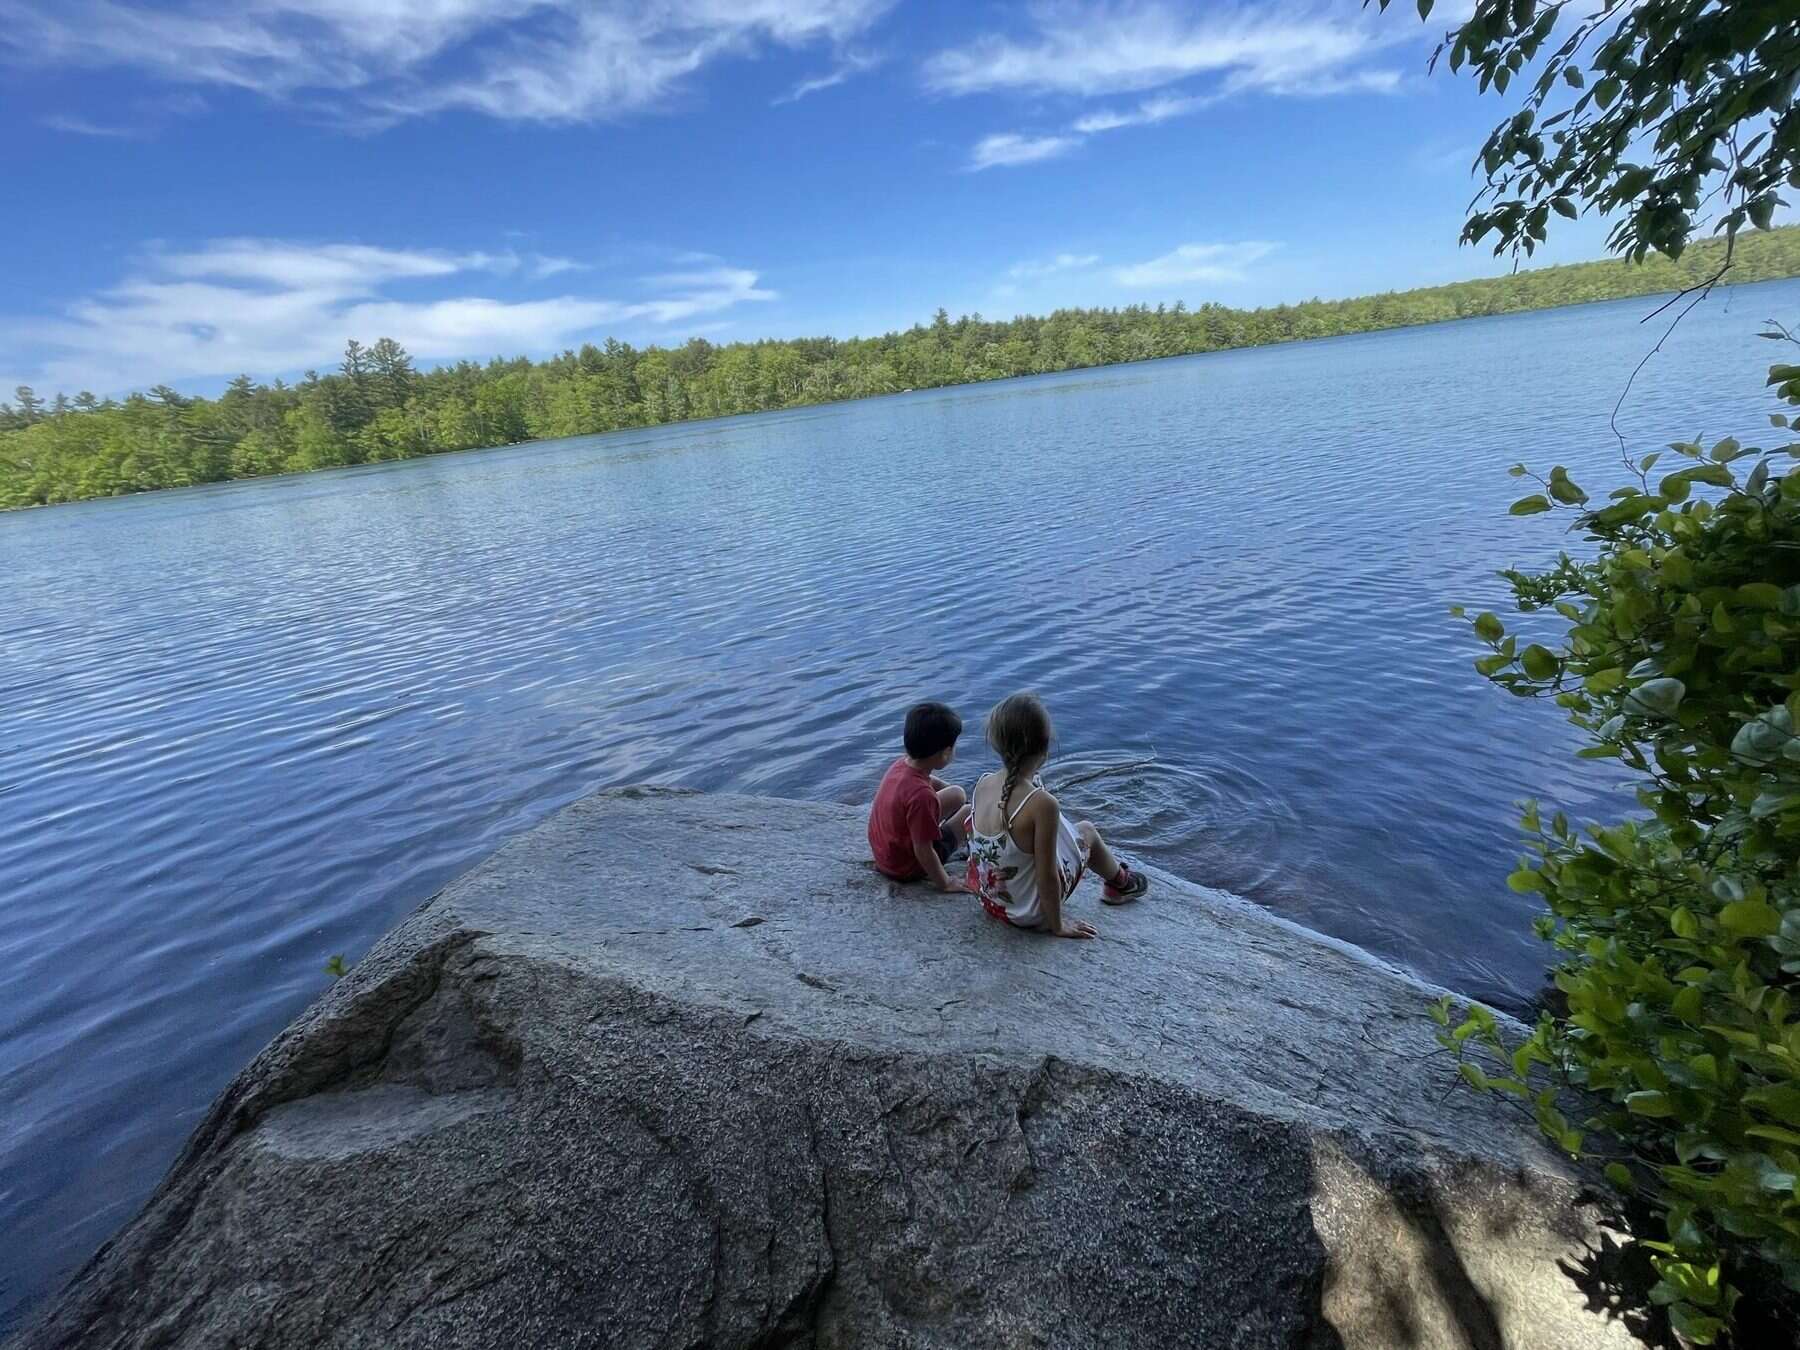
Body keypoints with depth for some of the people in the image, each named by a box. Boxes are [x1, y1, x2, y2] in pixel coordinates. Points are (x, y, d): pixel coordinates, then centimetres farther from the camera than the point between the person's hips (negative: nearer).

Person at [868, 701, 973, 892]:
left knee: (957, 794, 14)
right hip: (906, 868, -7)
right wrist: (944, 883, -14)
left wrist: (958, 794, 24)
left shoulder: (902, 764, -12)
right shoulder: (922, 795, -37)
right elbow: (923, 852, -29)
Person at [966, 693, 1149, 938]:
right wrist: (1057, 925, -9)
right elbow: (1047, 875, -24)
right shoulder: (1042, 803, -33)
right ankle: (1120, 882, 47)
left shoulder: (983, 784, -14)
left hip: (989, 900, 5)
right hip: (1028, 912, -5)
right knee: (1086, 831, 18)